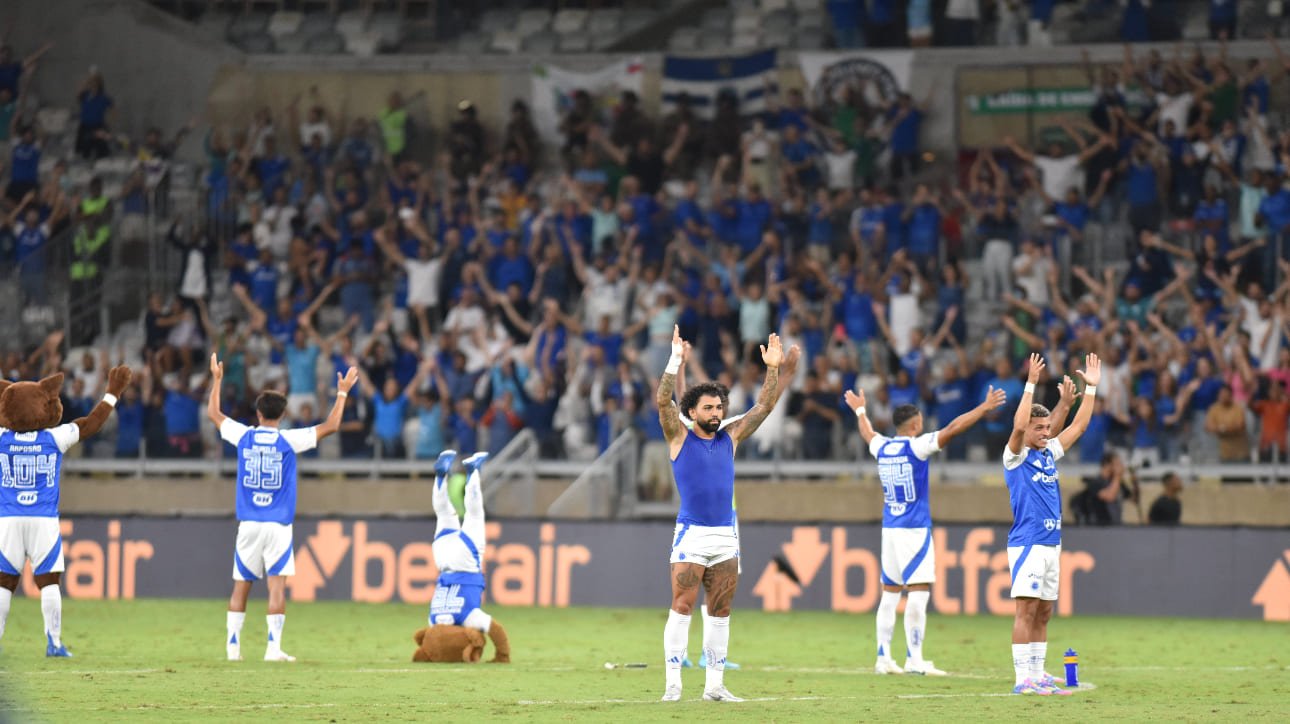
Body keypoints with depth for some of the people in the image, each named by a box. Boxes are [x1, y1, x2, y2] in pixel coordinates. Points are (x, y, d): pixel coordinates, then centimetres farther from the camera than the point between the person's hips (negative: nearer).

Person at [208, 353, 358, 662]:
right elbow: (331, 426, 0)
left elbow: (213, 413, 19)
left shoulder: (243, 436, 2)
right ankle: (273, 646, -12)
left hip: (248, 524, 2)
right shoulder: (289, 440, -5)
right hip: (278, 525, -2)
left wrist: (216, 380, 31)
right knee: (277, 586, -5)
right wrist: (342, 393, 11)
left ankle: (233, 645, 9)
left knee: (241, 585, 8)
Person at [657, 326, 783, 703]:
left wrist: (772, 369, 4)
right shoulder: (680, 437, 1)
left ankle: (714, 685, 9)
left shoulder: (729, 438, 13)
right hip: (692, 534, -5)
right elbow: (663, 401, -12)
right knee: (681, 608, -8)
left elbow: (763, 407, 13)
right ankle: (673, 684, -7)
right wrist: (675, 361, -20)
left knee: (720, 612, 6)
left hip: (726, 537, 5)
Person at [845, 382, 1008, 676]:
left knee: (890, 593, 10)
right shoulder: (916, 446, -9)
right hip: (914, 530, -7)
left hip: (890, 529, 7)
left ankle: (883, 658, 10)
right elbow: (953, 429, -14)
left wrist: (859, 410, 51)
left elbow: (867, 433, 32)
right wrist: (985, 408, -10)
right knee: (919, 592, -8)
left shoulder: (881, 447, 9)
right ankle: (914, 659, -13)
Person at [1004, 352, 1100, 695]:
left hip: (1051, 543, 8)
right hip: (1027, 542, -8)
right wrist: (1031, 384, -27)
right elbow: (1019, 426, -24)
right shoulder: (1016, 457, -6)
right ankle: (1022, 679, -12)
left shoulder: (1050, 454, 14)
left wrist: (1091, 387, 12)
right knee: (1027, 609, -10)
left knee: (1043, 612, 9)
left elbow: (1079, 426, 18)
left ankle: (1037, 675, 14)